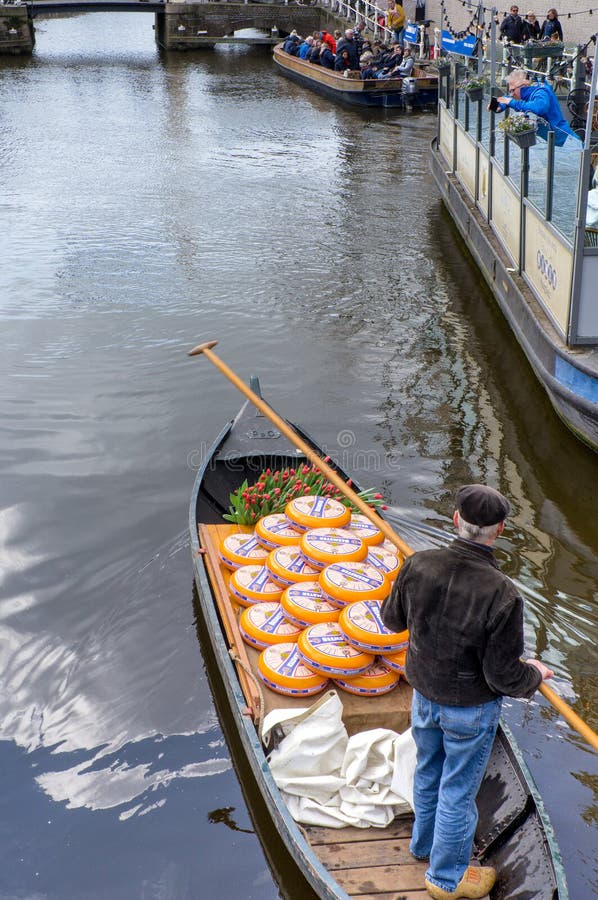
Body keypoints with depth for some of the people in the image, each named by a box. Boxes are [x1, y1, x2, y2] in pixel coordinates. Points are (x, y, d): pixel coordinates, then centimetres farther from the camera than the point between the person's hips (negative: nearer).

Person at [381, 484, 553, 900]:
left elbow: (394, 620, -1)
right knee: (458, 789, 16)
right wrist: (535, 673, -3)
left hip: (425, 695, 5)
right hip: (471, 709, -4)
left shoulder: (418, 565, -20)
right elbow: (504, 677, -24)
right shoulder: (502, 595, -33)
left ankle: (426, 842, 52)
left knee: (429, 773, 28)